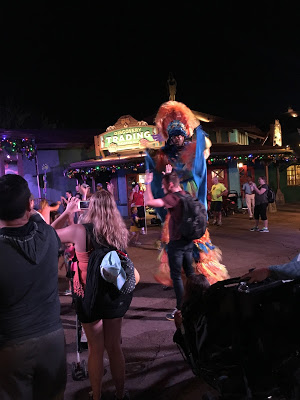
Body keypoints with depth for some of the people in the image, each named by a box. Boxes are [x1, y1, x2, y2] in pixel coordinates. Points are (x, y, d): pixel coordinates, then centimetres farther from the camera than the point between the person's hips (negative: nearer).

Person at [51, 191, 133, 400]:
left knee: (96, 349, 13)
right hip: (116, 294, 3)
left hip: (89, 296, -3)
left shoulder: (80, 231, -18)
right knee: (114, 346, 19)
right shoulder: (121, 231, -7)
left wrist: (67, 212, 5)